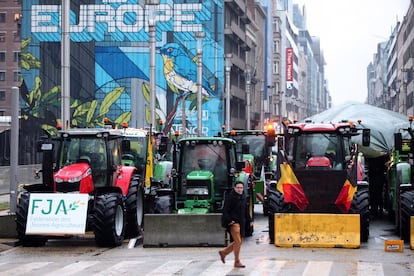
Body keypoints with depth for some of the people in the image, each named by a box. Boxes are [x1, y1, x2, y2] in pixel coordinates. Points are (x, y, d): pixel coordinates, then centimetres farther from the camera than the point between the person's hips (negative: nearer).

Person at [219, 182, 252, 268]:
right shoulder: (230, 197, -12)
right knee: (238, 241, -11)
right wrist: (229, 220, -21)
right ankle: (237, 262, -1)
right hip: (233, 222, -8)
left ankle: (223, 252, 30)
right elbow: (225, 211, -13)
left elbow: (245, 211, 20)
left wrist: (249, 220, 14)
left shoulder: (243, 197, 10)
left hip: (241, 222, 8)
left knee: (239, 242, 13)